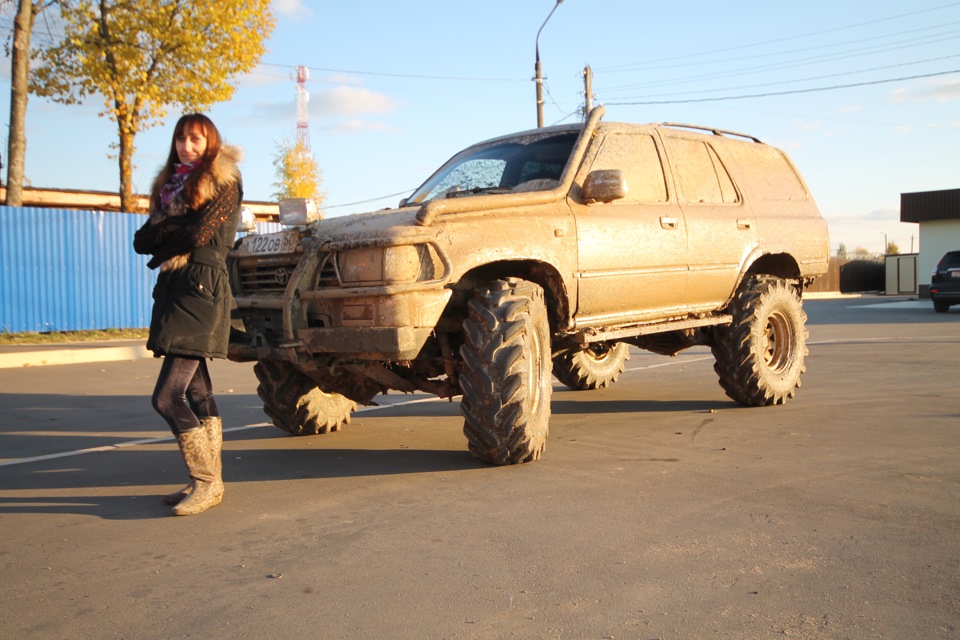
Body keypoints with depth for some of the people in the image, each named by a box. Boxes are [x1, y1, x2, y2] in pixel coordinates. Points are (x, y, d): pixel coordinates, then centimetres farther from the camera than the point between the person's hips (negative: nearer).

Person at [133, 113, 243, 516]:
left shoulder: (223, 183, -3)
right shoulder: (170, 185, 19)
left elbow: (198, 234, -16)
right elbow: (141, 240, 10)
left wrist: (161, 248, 0)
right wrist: (174, 228, -8)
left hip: (202, 290, -8)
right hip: (173, 288, 8)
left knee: (167, 396, -14)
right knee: (196, 393, 9)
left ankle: (207, 482, -4)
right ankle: (209, 480, 16)